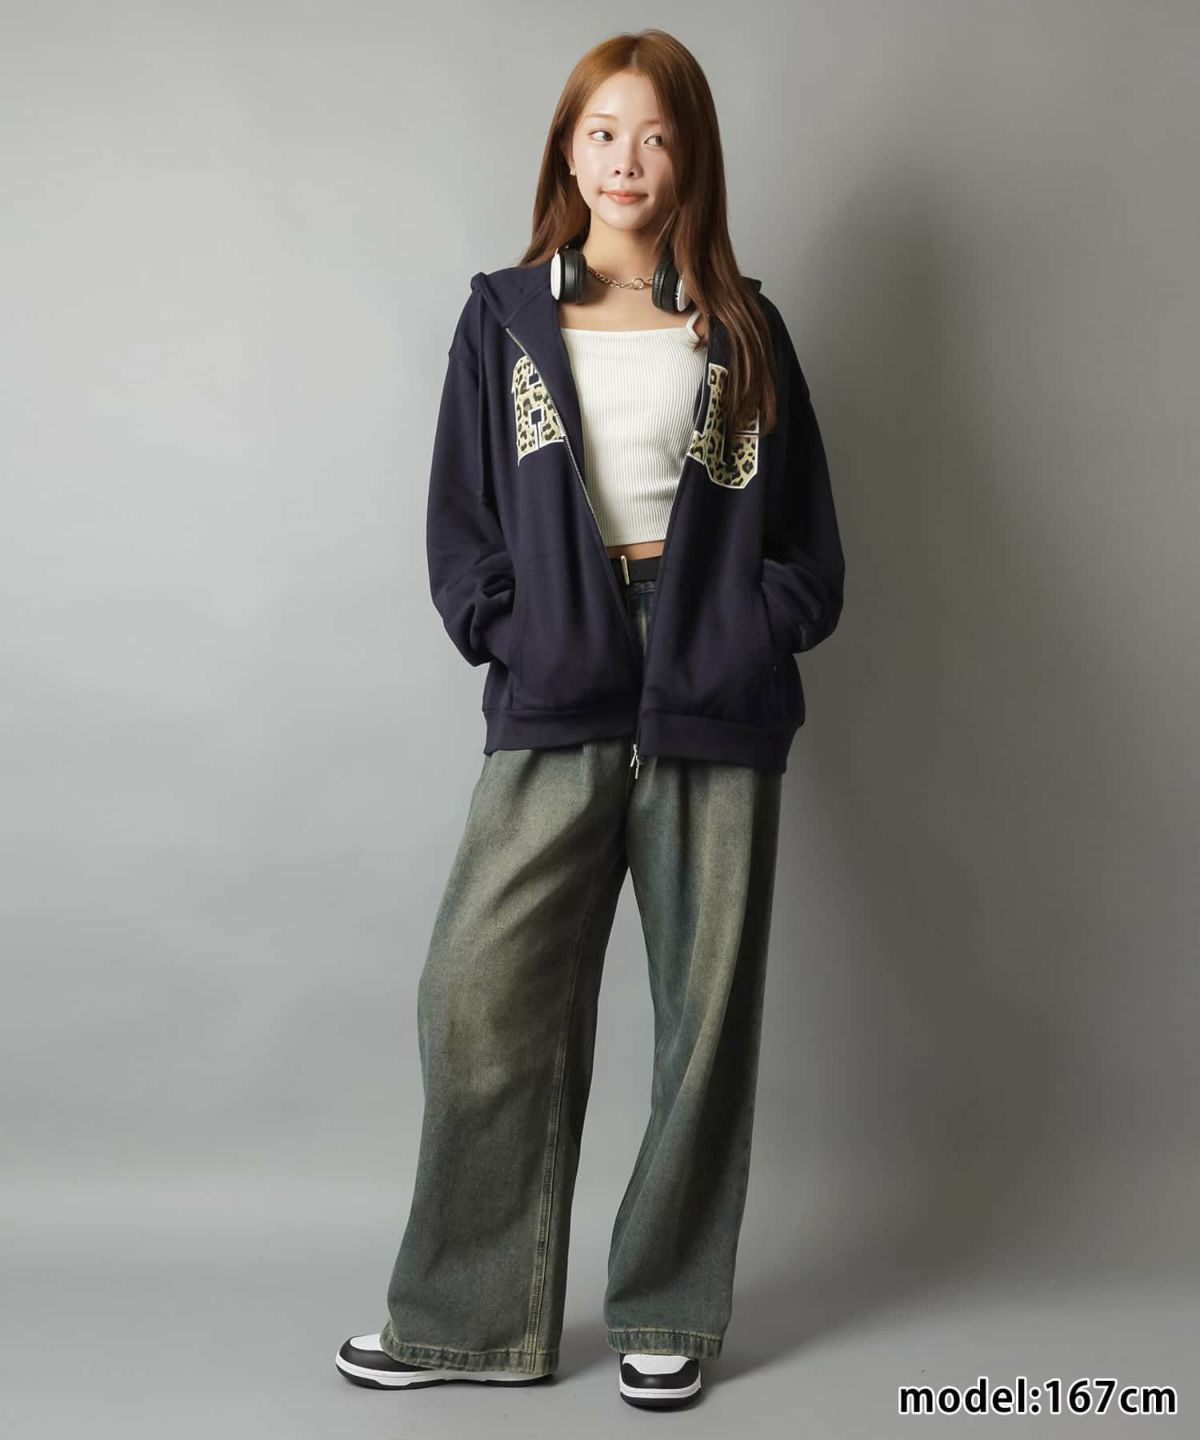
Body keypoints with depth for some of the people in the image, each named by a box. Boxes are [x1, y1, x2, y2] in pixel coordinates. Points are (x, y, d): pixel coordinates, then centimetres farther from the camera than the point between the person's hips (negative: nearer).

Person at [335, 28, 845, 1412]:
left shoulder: (742, 330, 11)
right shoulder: (504, 317, 11)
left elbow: (808, 539, 10)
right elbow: (458, 523, 8)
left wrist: (748, 633, -5)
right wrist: (518, 632, -6)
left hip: (715, 713, 1)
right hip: (555, 709, 0)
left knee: (705, 1012, 5)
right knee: (480, 998, -6)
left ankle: (668, 1312, 21)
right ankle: (469, 1316, 11)